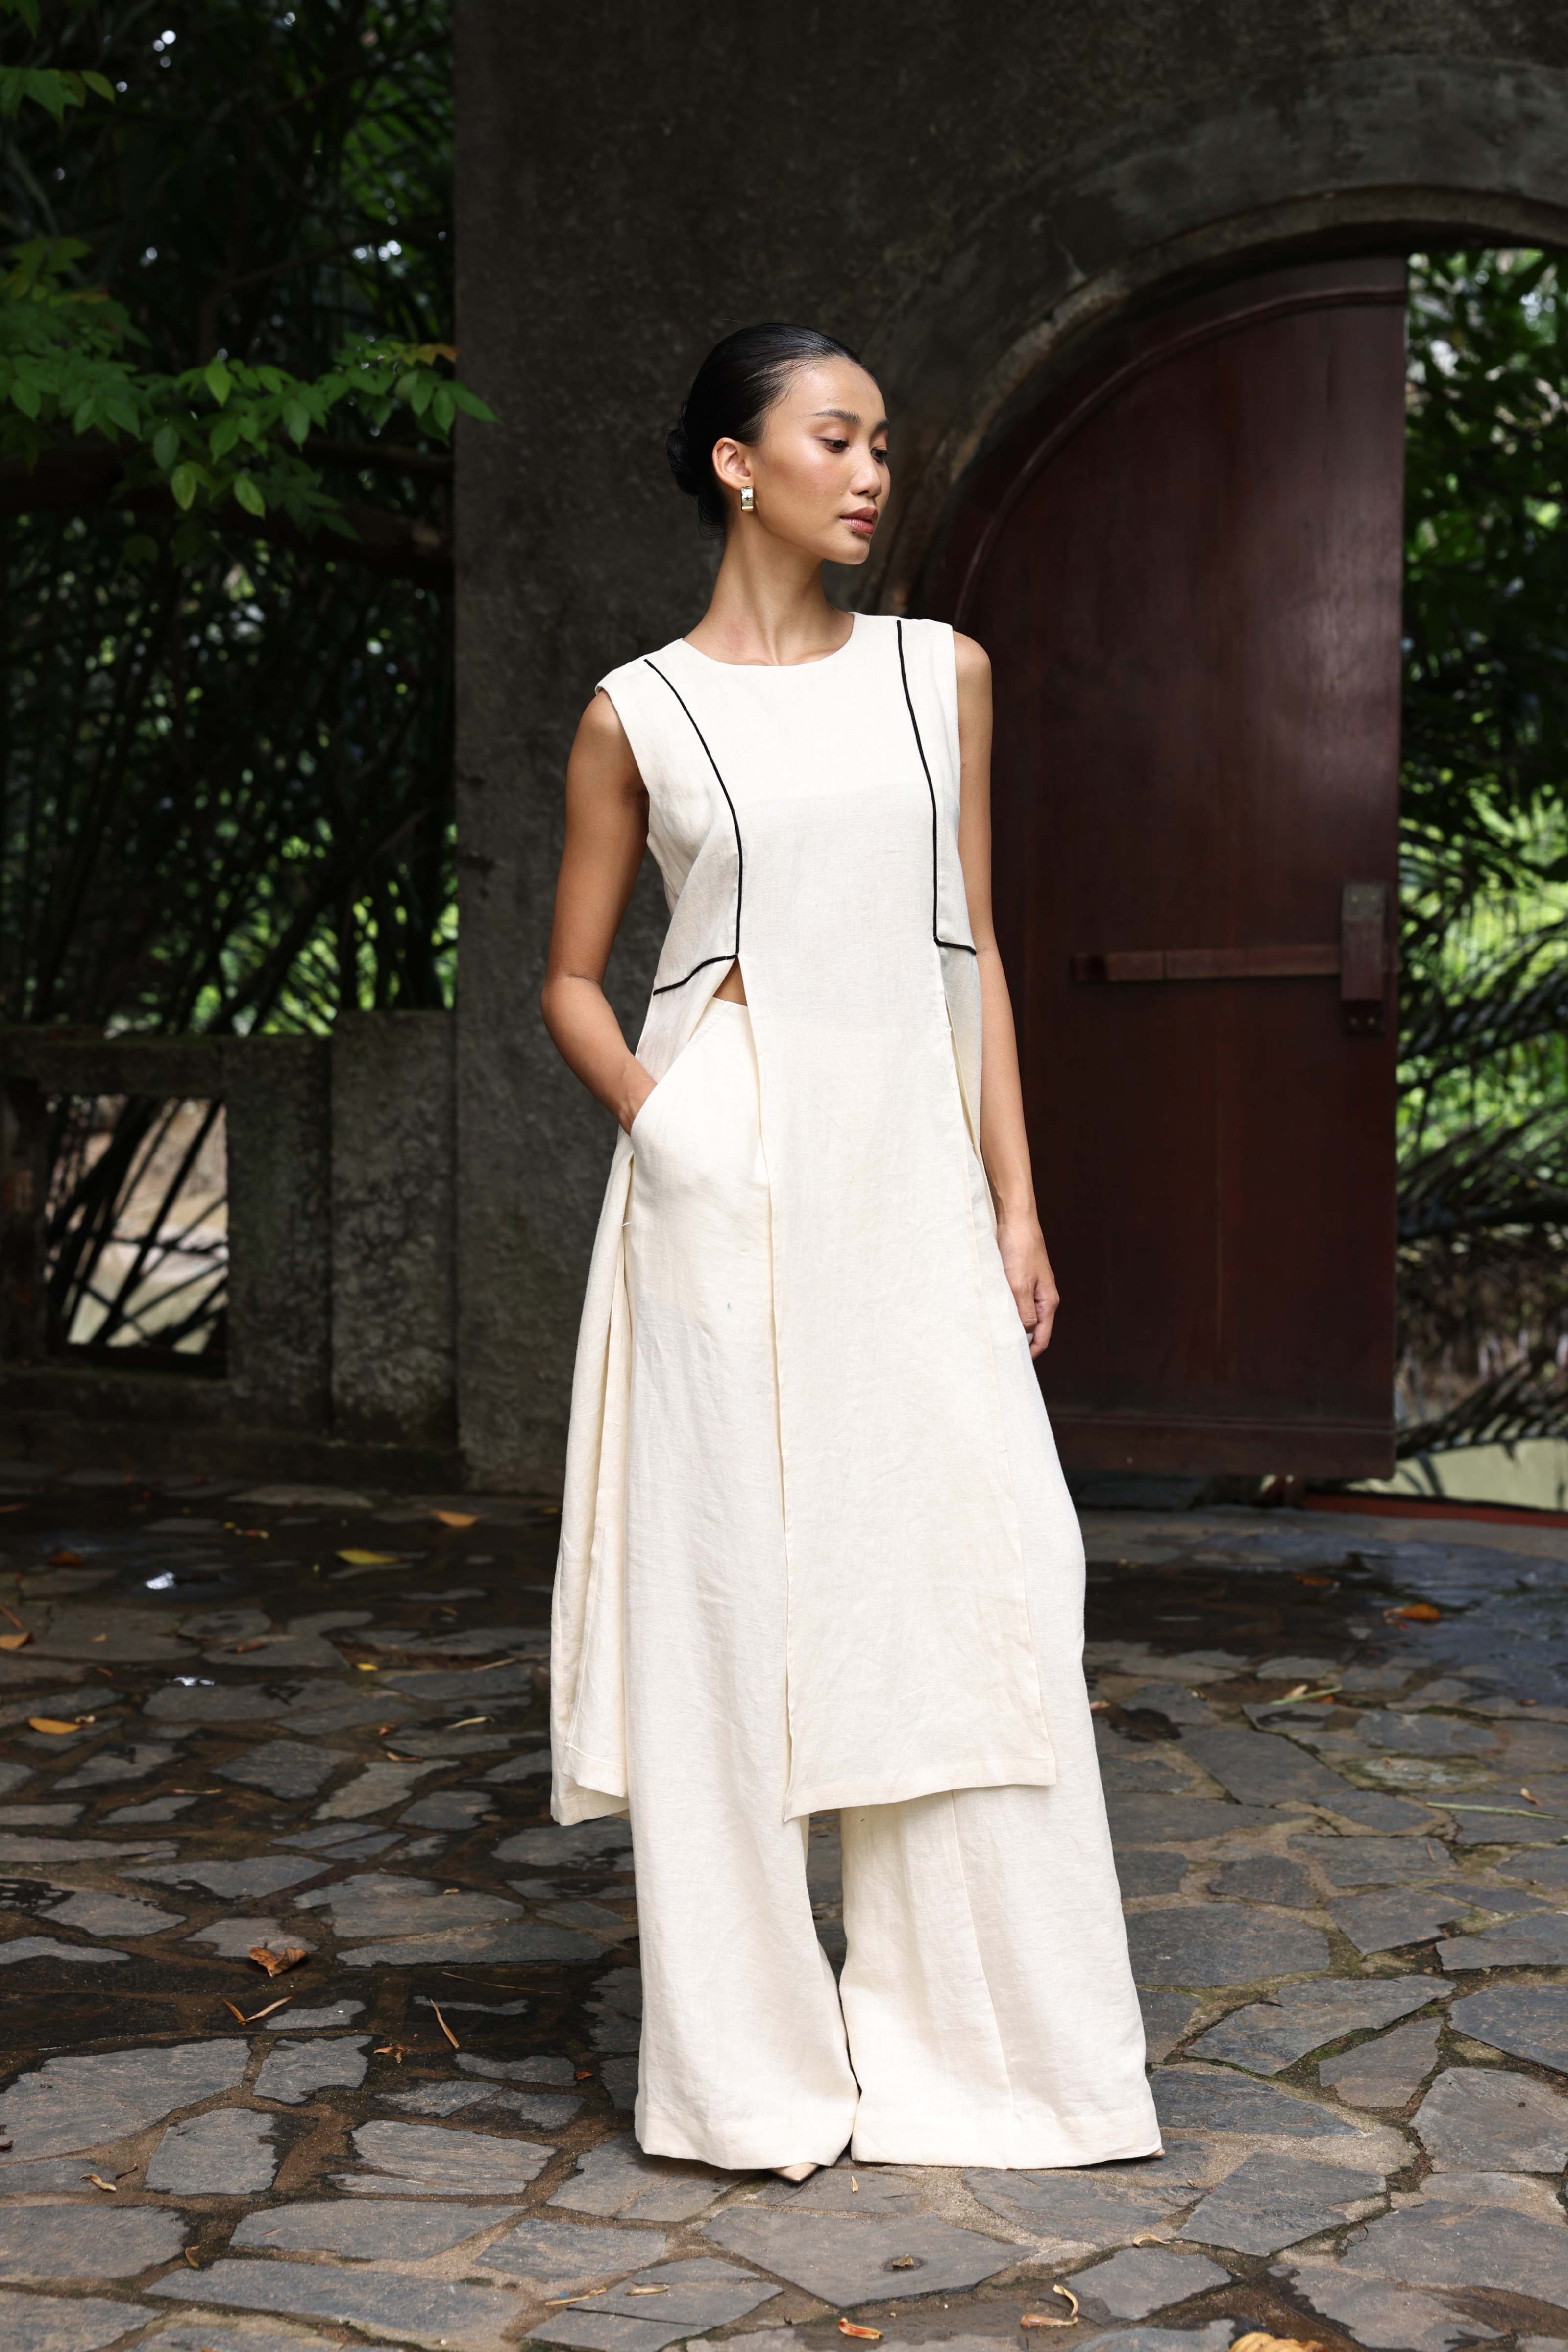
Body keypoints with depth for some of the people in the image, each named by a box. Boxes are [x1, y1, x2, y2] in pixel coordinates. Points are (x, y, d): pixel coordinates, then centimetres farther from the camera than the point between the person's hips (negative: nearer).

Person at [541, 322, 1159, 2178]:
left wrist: (1016, 1200, 6)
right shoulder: (639, 715, 3)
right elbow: (573, 981, 10)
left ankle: (968, 2037, 15)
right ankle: (751, 2058, 13)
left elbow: (973, 952, 12)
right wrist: (657, 1115, -8)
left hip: (912, 1175, 3)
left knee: (968, 1591, 1)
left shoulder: (941, 672, 11)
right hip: (728, 1195, -3)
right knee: (733, 1593, 1)